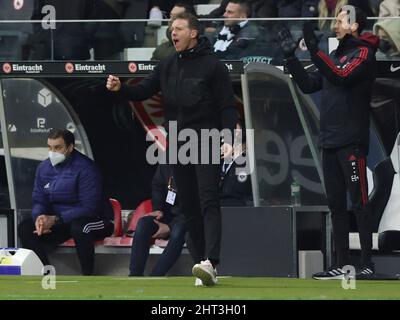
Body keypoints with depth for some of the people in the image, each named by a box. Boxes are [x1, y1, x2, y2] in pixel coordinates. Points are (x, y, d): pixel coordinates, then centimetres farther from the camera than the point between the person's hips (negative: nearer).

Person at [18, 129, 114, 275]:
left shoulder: (85, 168, -19)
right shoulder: (44, 168, 2)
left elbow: (89, 207, -23)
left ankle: (88, 276, -23)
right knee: (25, 228, -12)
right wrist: (39, 218, -19)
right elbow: (38, 201, 7)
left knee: (79, 227, -40)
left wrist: (55, 220, -28)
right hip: (58, 222, 6)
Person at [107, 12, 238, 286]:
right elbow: (144, 91, 7)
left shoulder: (213, 66, -4)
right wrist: (120, 88, -12)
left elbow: (227, 106, -6)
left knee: (209, 203, -16)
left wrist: (227, 138, -17)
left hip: (206, 144, -6)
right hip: (178, 146, 6)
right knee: (189, 208, 6)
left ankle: (210, 262, -29)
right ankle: (205, 267, 10)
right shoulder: (168, 66, 12)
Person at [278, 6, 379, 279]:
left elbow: (342, 77, -22)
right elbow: (309, 85, 20)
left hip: (352, 142, -9)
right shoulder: (335, 55, 20)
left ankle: (368, 264, -10)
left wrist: (315, 51, -26)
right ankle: (343, 265, 13)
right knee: (336, 204, 9)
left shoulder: (363, 53, -6)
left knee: (359, 203, -9)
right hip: (330, 142, 9)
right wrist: (291, 57, 13)